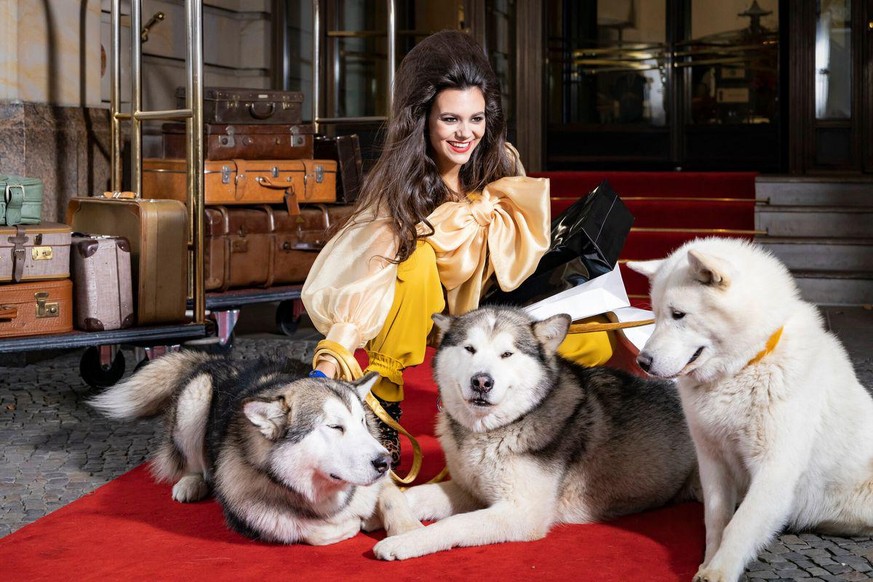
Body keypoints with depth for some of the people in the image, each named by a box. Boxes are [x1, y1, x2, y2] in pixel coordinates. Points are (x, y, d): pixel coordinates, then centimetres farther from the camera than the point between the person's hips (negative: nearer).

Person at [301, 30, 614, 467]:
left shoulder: (501, 163, -10)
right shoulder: (399, 184, -22)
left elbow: (518, 256, -8)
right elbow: (365, 270, -34)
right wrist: (335, 352, -48)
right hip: (416, 314, -3)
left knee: (595, 345, -19)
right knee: (416, 255, -36)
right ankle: (382, 398, -20)